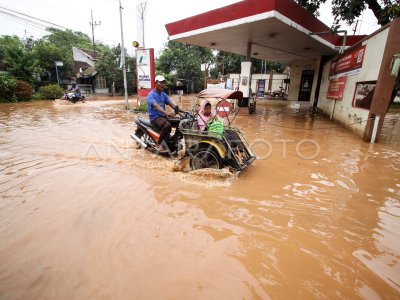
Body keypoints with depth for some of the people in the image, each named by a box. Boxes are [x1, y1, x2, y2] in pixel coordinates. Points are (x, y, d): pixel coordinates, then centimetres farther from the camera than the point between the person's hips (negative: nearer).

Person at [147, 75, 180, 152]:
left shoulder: (164, 95, 12)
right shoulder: (151, 95, -11)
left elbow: (172, 104, 0)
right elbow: (156, 106, -29)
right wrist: (166, 113, -46)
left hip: (163, 116, 7)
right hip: (155, 117, -7)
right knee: (167, 125, -36)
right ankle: (159, 144, -19)